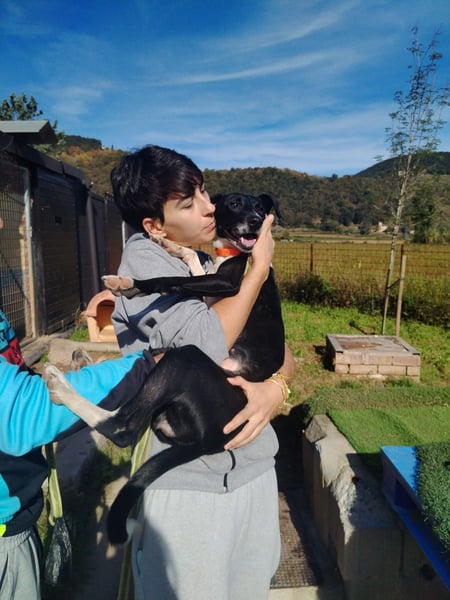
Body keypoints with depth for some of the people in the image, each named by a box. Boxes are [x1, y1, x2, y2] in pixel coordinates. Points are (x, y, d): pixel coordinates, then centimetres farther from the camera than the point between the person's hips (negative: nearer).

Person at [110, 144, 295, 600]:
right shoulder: (143, 258, -11)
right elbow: (209, 342, -23)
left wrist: (275, 387, -15)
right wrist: (260, 266, -12)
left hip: (253, 470, 6)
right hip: (182, 481, -5)